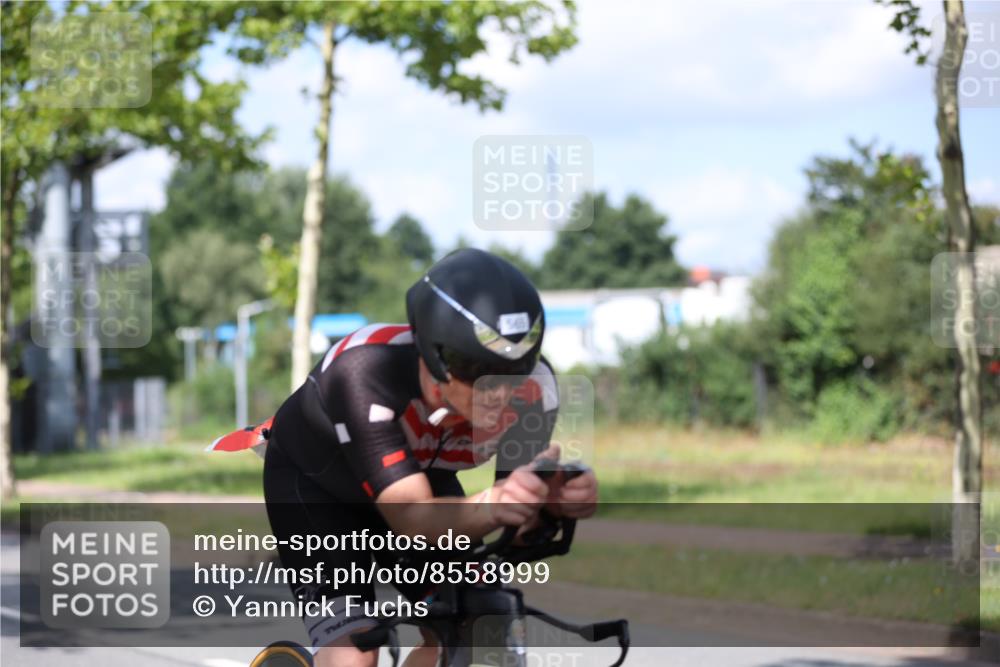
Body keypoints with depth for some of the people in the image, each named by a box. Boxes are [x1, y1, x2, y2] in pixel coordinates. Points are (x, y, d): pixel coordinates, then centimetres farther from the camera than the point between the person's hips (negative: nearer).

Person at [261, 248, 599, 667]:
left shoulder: (532, 388, -29)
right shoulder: (368, 371, -41)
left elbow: (518, 524, -27)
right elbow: (411, 516, -47)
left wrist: (557, 498, -50)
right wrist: (490, 505, -68)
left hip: (419, 473, 4)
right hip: (315, 480, -4)